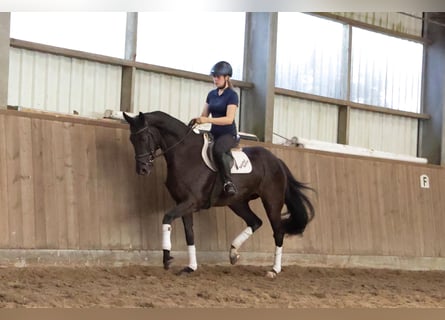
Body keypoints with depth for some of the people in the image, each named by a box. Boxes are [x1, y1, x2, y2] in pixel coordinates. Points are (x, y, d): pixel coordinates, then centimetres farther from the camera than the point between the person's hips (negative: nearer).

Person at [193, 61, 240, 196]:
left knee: (218, 150, -38)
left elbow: (229, 119, -19)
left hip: (228, 134, -8)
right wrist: (196, 121, -8)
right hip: (214, 133, 8)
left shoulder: (232, 95, -8)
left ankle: (228, 181, -33)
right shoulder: (211, 94, 11)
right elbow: (204, 115, 15)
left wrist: (207, 120, -29)